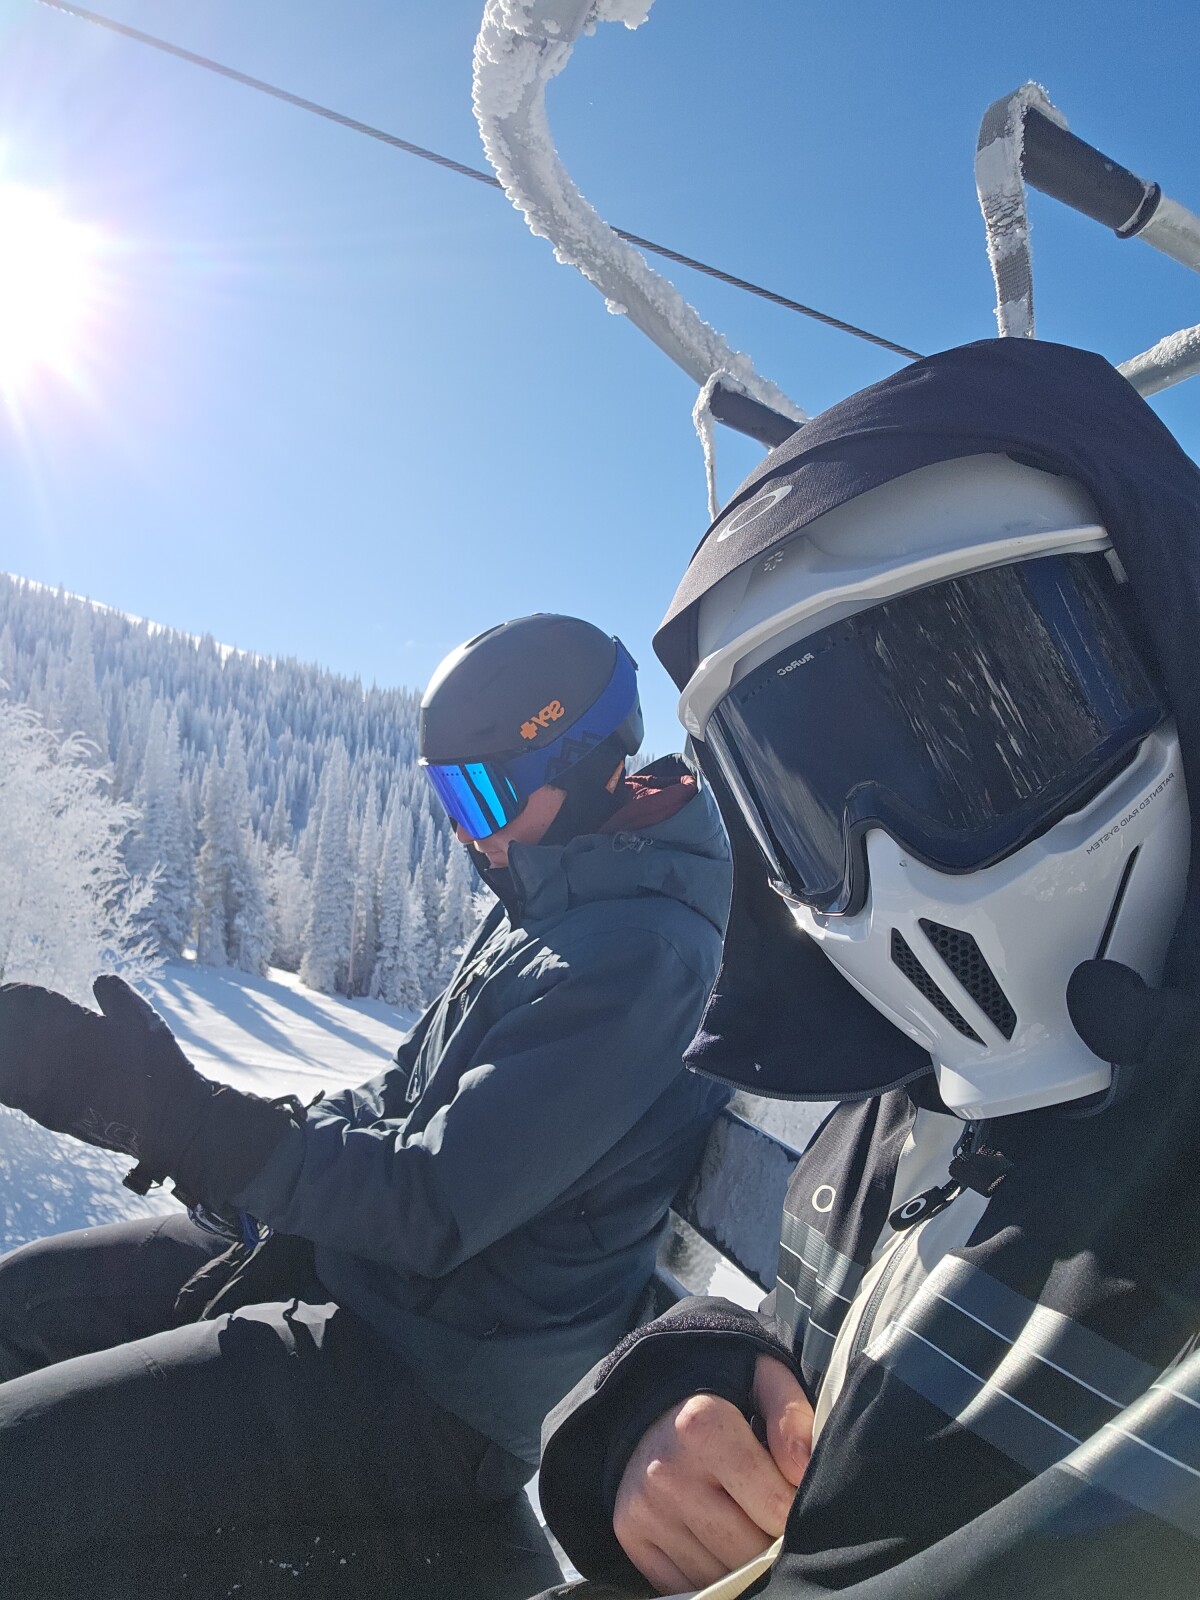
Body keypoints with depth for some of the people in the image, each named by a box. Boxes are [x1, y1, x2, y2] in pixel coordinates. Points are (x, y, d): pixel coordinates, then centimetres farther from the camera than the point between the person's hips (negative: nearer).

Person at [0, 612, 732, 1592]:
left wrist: (176, 1114, -28)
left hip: (441, 1388, -9)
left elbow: (436, 1207, -27)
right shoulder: (547, 908, 6)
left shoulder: (634, 955, -26)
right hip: (360, 1253, 9)